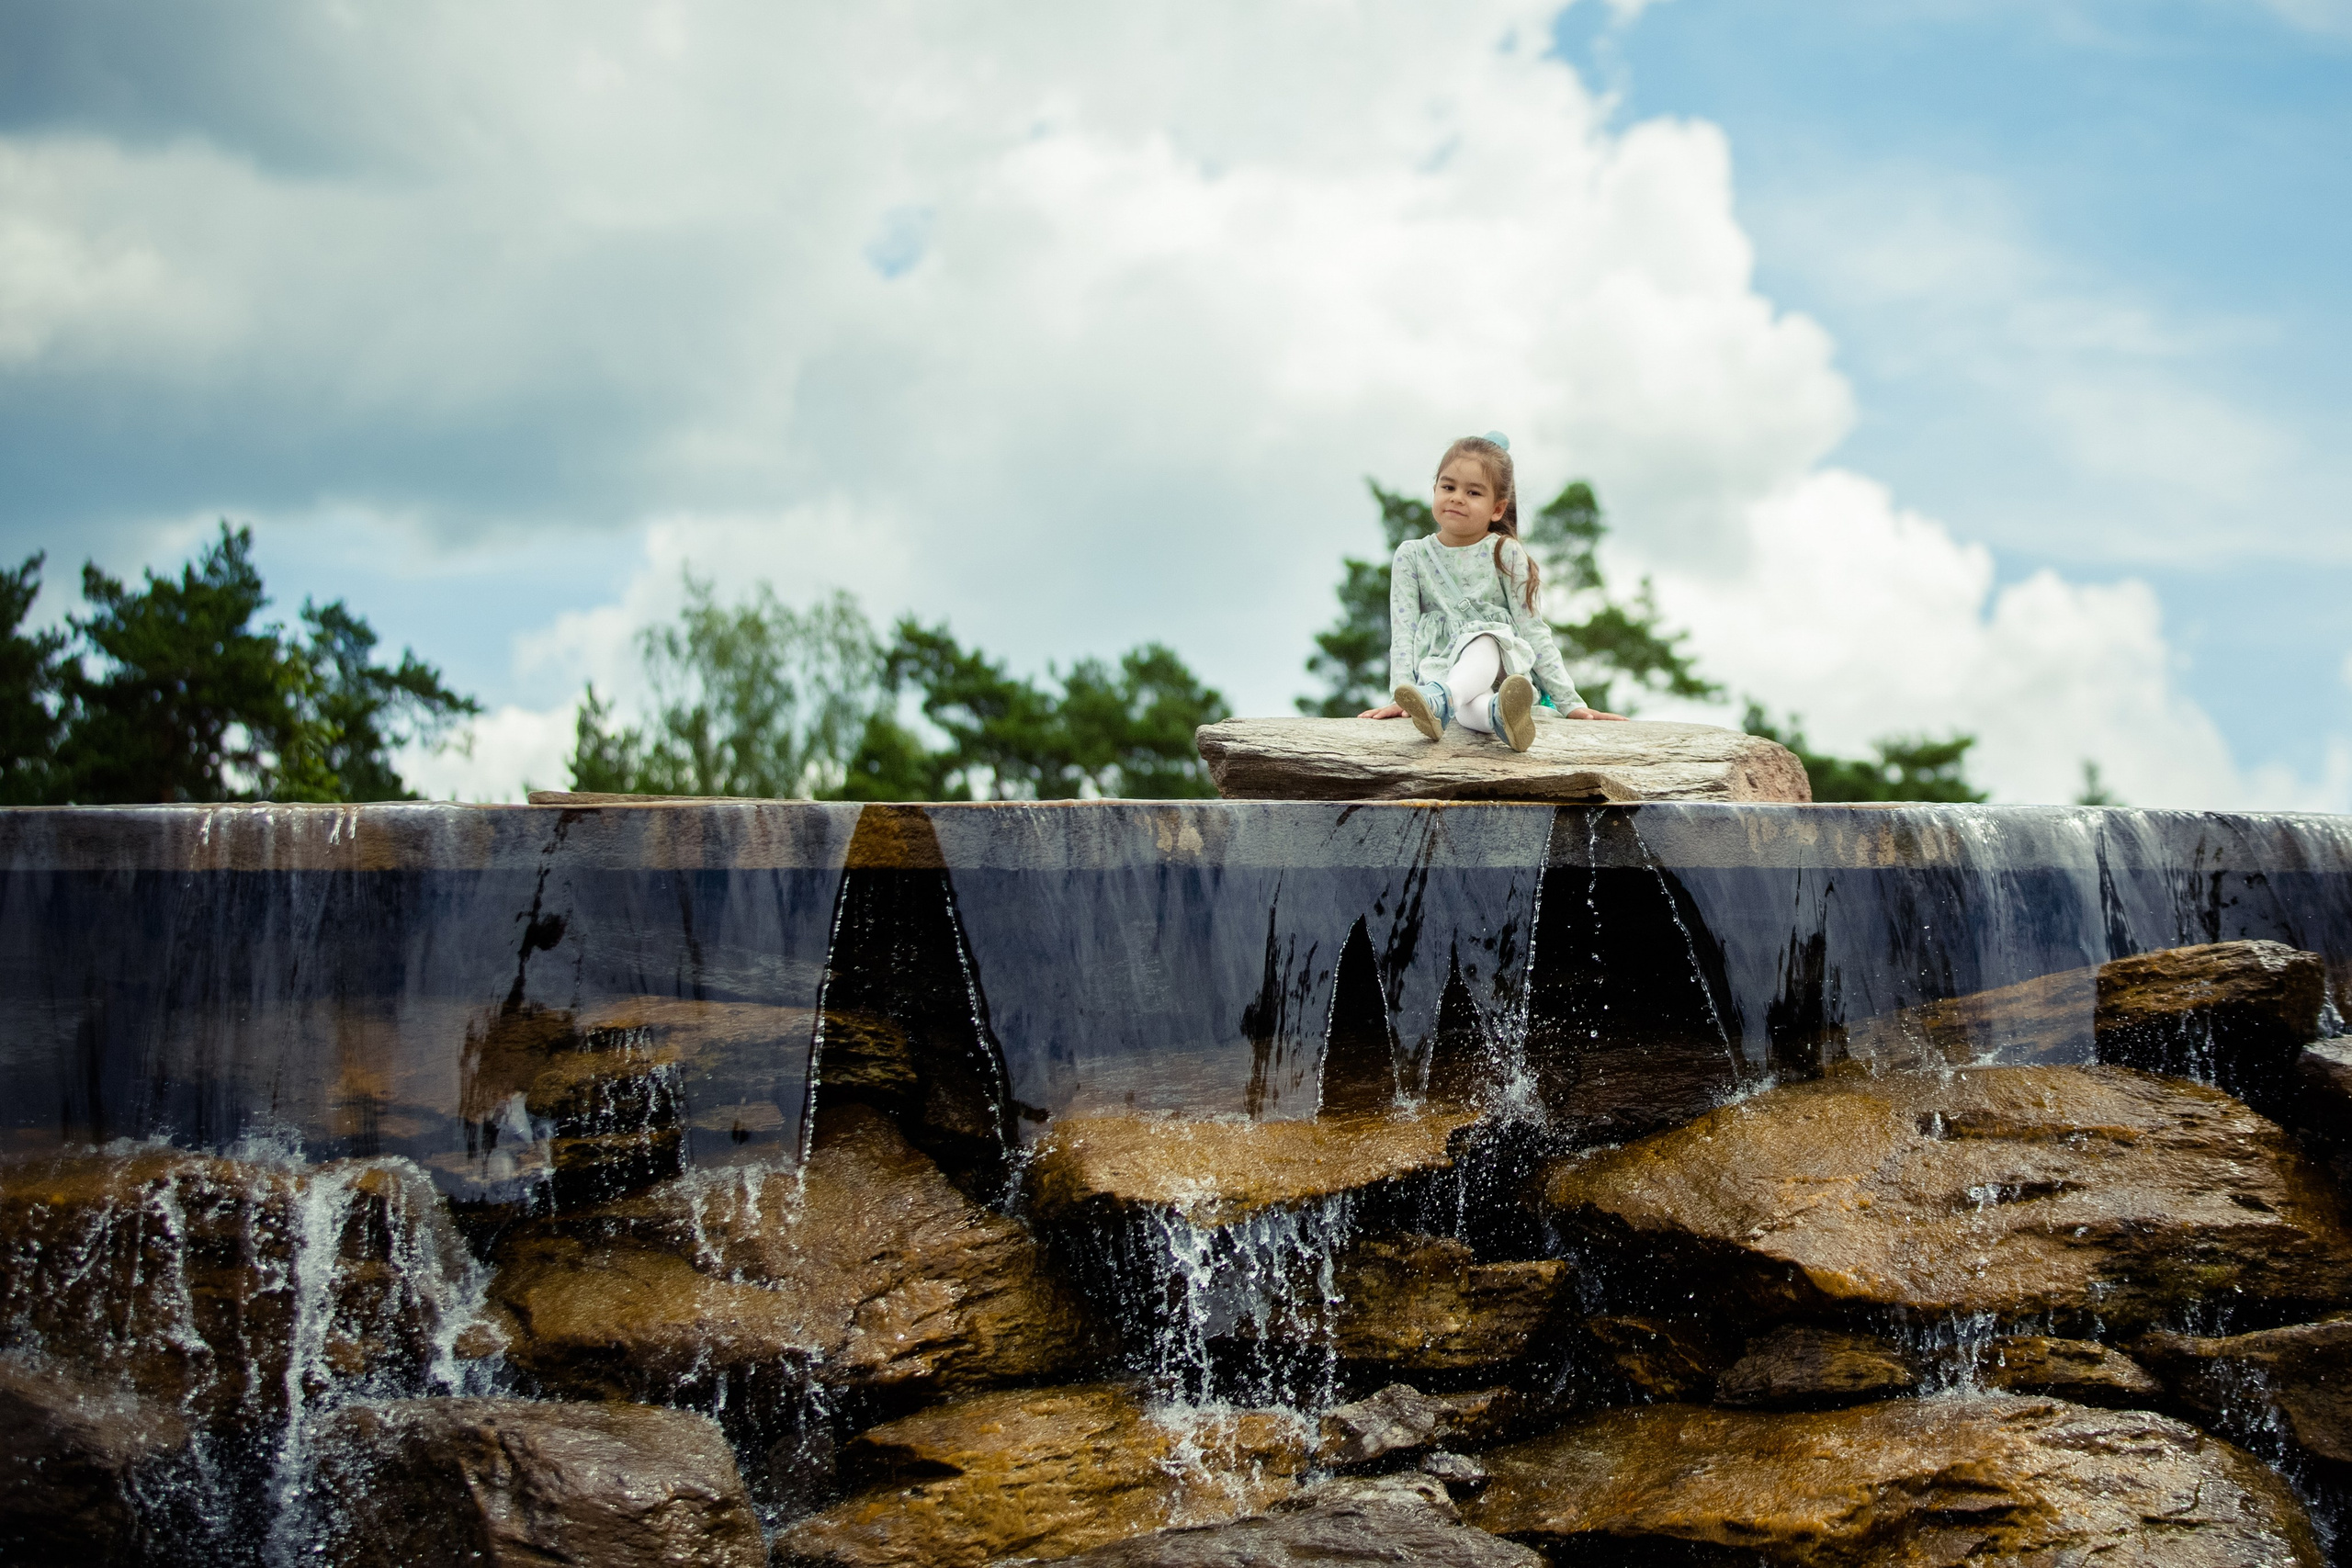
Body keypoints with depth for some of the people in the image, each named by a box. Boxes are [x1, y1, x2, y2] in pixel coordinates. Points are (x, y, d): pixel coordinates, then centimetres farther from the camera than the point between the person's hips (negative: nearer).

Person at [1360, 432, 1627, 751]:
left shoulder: (1505, 554, 5)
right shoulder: (1411, 556, 9)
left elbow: (1532, 630, 4)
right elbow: (1403, 630, 1)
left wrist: (1570, 703, -1)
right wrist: (1403, 695, -16)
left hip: (1500, 663, 0)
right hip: (1439, 667, 0)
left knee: (1483, 640, -37)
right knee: (1469, 701, -38)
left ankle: (1437, 699, -68)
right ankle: (1497, 713, -75)